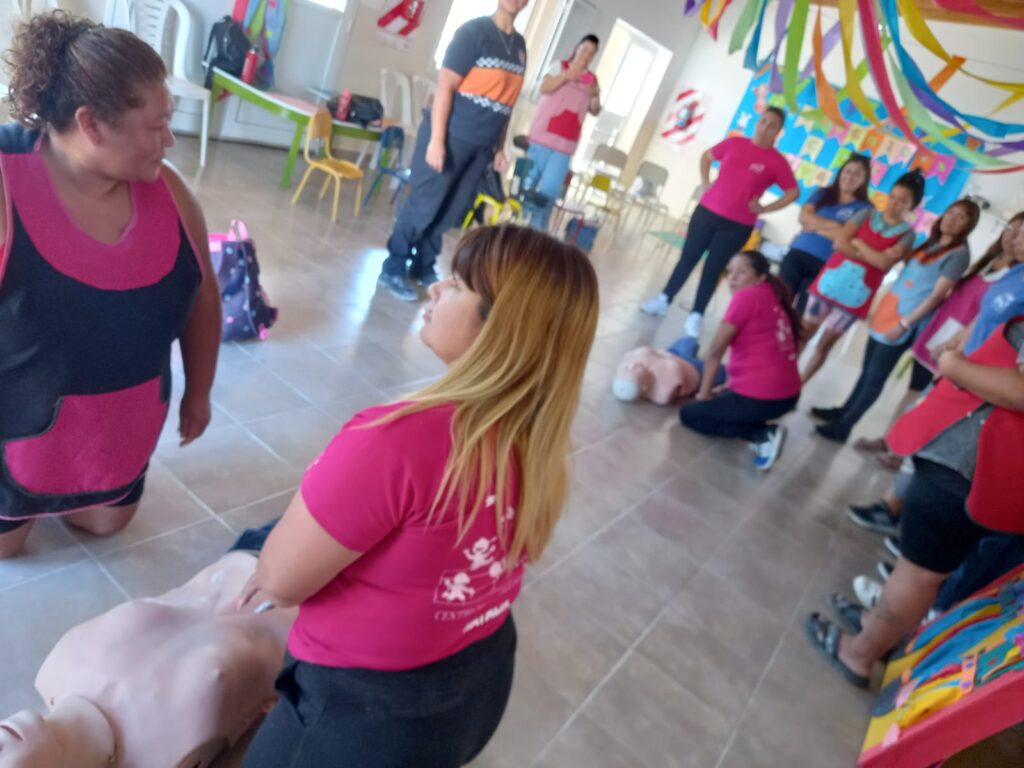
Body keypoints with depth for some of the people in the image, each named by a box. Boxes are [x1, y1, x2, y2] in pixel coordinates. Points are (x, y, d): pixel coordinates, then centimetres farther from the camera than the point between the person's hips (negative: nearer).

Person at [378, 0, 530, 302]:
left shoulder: (519, 44, 12)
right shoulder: (473, 31, -8)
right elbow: (445, 87, -12)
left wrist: (499, 148, 14)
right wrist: (437, 140, -18)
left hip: (482, 146, 6)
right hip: (451, 136, -6)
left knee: (451, 211, 11)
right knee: (422, 205, -2)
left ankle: (423, 267, 25)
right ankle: (393, 269, 10)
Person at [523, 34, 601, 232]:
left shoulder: (592, 79, 11)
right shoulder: (560, 66, 3)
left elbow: (595, 111, 13)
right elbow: (544, 88, -12)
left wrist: (596, 97, -7)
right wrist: (565, 76, -25)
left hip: (566, 142, 2)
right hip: (544, 134, -2)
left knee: (550, 188, -4)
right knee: (531, 180, 6)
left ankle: (536, 227, 5)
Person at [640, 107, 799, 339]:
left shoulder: (777, 162, -4)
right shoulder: (735, 143, 4)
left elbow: (793, 192, 3)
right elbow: (706, 156, 18)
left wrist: (765, 208, -4)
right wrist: (705, 183, 7)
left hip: (738, 225, -2)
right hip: (707, 211, 2)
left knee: (713, 268, 2)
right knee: (688, 257, 8)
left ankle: (696, 316, 11)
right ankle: (664, 299, 19)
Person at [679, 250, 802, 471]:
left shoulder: (747, 296, -12)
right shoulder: (772, 298, 14)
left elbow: (716, 351, -12)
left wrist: (704, 393, -1)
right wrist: (728, 386, 15)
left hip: (761, 396, -9)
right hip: (787, 394, 9)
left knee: (690, 414, 10)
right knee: (720, 400, 32)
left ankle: (762, 435, -4)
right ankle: (764, 431, 8)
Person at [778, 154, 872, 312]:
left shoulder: (864, 209, 2)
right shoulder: (822, 193, 13)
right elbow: (804, 216, 0)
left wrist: (816, 226, -6)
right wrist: (833, 225, -8)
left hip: (824, 266, -3)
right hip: (797, 255, 3)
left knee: (801, 311, 0)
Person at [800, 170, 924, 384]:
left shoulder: (907, 234, -1)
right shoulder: (866, 215, 4)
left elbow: (884, 263, -16)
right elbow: (839, 243, -9)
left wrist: (857, 243, -9)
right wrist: (871, 256, -14)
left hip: (855, 294, -2)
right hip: (830, 281, 2)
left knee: (825, 344, 6)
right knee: (803, 333, 7)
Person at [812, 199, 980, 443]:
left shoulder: (959, 254, -10)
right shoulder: (930, 243, 14)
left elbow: (937, 296, -14)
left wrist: (904, 324, -18)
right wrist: (881, 306, 16)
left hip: (906, 321, -7)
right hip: (888, 310, 7)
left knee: (875, 377, -1)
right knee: (867, 370, 13)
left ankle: (843, 427, 4)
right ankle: (843, 412, 24)